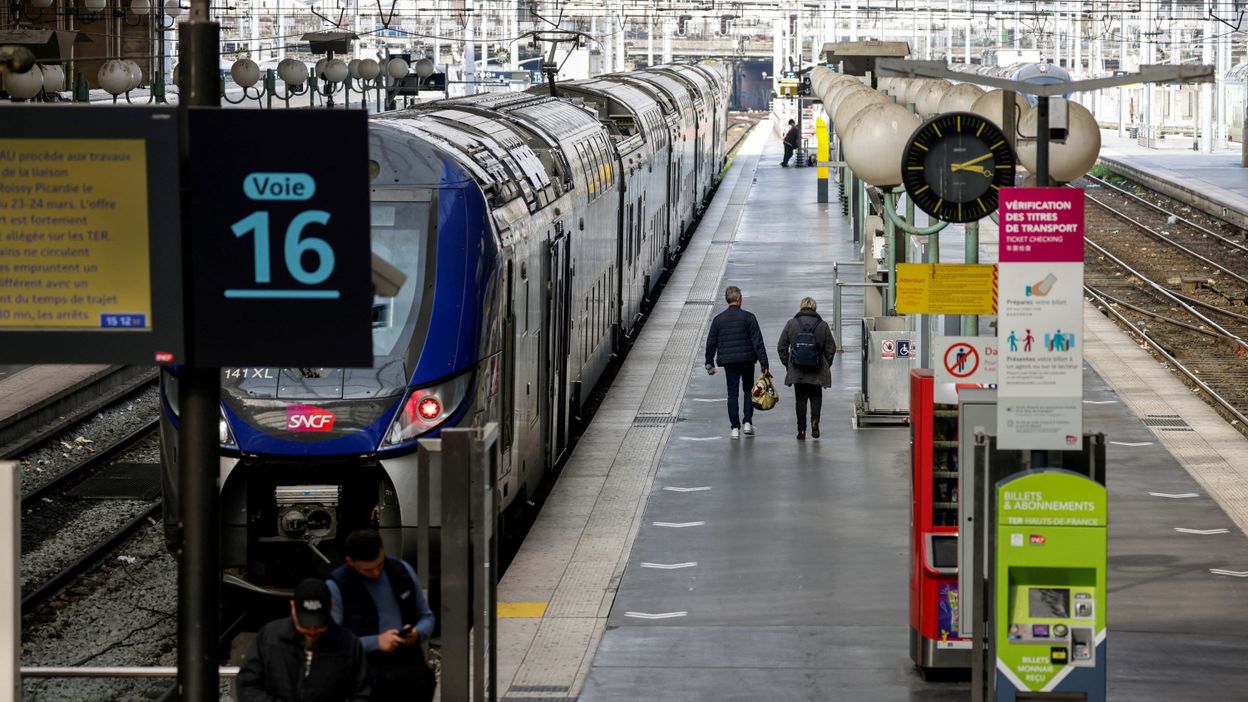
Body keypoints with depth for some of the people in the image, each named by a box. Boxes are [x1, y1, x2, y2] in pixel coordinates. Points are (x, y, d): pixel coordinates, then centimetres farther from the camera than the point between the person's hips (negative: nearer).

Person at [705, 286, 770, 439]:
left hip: (728, 362, 1)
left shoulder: (718, 319, 2)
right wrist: (764, 365, -8)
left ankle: (735, 428, 1)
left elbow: (711, 343, 6)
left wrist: (709, 363, 17)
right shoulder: (748, 317, -5)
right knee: (748, 390, 16)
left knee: (732, 393, 6)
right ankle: (747, 423, 7)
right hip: (747, 360, -1)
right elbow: (758, 343, -8)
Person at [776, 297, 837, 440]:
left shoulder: (791, 324, 0)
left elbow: (781, 347, 2)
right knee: (816, 396, 15)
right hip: (817, 372, 0)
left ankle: (801, 430, 4)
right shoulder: (822, 325, -1)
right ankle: (814, 420, -8)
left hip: (797, 370, 0)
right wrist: (826, 366, 13)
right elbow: (831, 349, 1)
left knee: (800, 399, 7)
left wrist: (787, 364, 12)